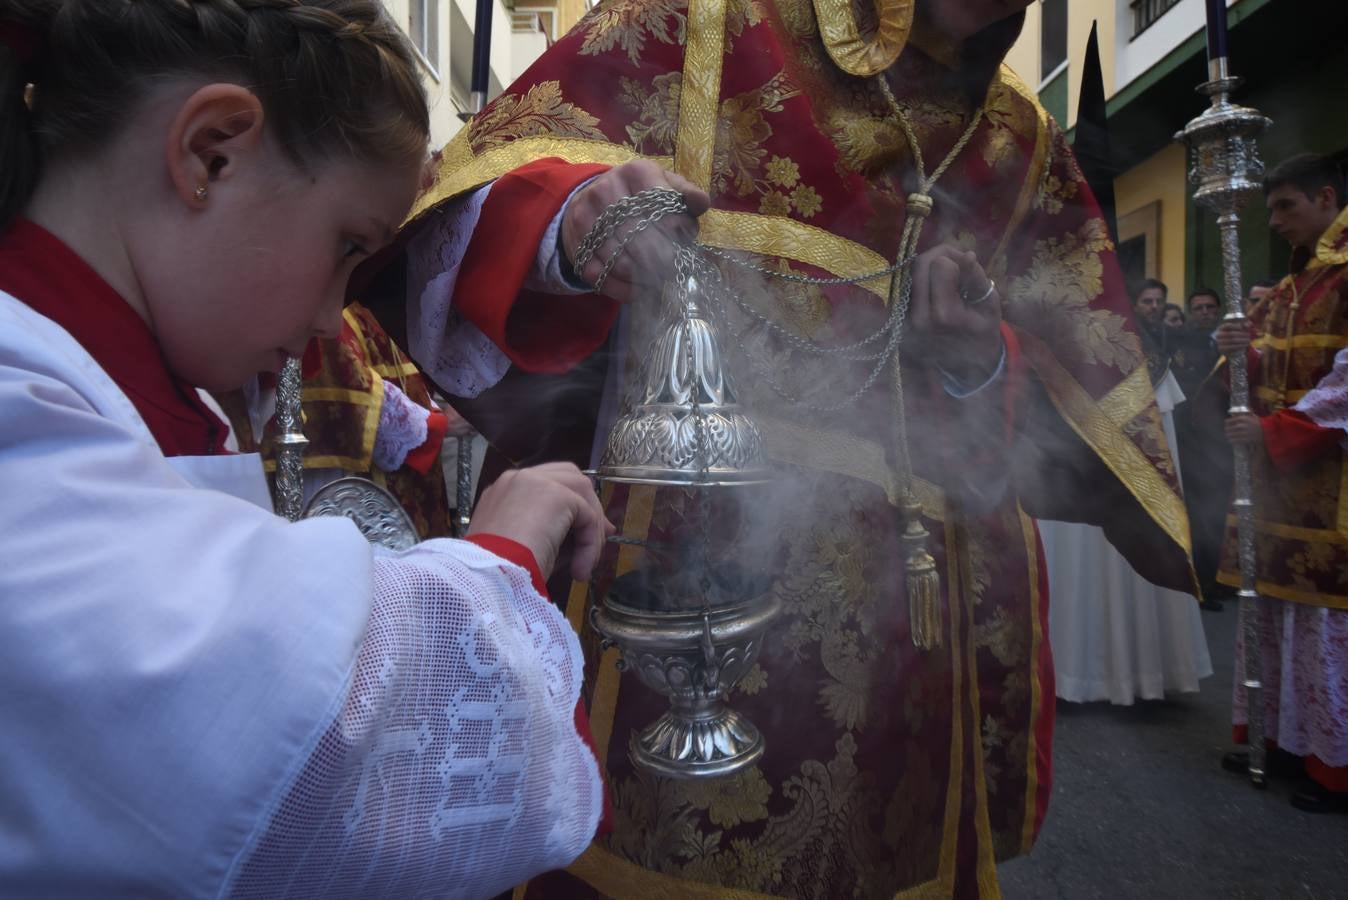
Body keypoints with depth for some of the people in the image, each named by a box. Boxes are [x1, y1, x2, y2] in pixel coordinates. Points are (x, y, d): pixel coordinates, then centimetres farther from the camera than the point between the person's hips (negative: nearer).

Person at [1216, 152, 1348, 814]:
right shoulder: (1287, 288, 17)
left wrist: (1274, 431, -19)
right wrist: (1243, 353, -2)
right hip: (1276, 471, 8)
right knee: (1270, 608, 11)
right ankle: (1274, 732, 23)